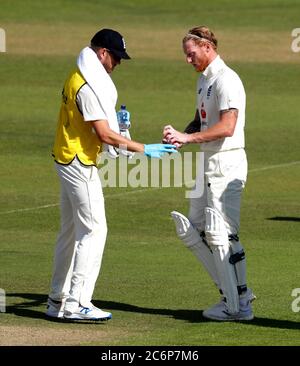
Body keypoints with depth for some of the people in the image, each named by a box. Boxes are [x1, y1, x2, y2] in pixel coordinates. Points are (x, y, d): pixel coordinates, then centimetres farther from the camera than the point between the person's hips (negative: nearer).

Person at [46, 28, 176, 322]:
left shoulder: (77, 78, 12)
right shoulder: (89, 86, -20)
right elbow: (104, 135, -23)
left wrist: (114, 120, 6)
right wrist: (144, 150, -19)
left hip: (67, 162, 10)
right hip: (80, 164, -10)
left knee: (71, 230, 15)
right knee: (94, 230, -8)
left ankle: (58, 301, 19)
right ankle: (77, 304, -10)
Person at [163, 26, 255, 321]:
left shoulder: (226, 80, -16)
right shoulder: (204, 80, 16)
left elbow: (227, 127, -25)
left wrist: (188, 138, -27)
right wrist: (180, 137, 1)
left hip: (226, 164, -11)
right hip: (208, 164, 11)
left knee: (221, 234, -8)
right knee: (191, 230, 11)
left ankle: (238, 305, -1)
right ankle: (237, 293, 16)